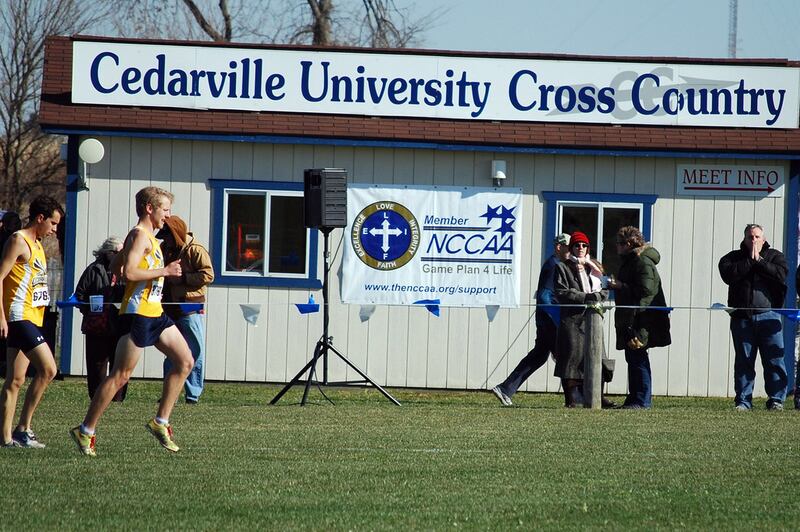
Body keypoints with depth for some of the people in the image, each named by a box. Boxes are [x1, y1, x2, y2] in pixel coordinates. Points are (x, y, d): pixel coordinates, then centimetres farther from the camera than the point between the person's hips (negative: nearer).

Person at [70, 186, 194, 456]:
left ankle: (161, 422, 10)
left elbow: (115, 267, 26)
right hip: (138, 314, -10)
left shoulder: (146, 237, 19)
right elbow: (128, 272, -24)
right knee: (120, 375, -7)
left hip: (154, 313, 10)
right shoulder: (140, 235, -12)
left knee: (185, 361, 7)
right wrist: (164, 271, -18)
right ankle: (85, 431, -3)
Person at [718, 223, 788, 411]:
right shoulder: (734, 258, 11)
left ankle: (776, 400, 1)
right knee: (743, 361, 3)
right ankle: (743, 401, 7)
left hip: (768, 316, -1)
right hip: (742, 317, 1)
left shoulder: (774, 256, 10)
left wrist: (759, 261, -7)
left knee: (774, 360, -4)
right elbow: (729, 275, -10)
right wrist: (750, 260, -8)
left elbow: (781, 274, -9)